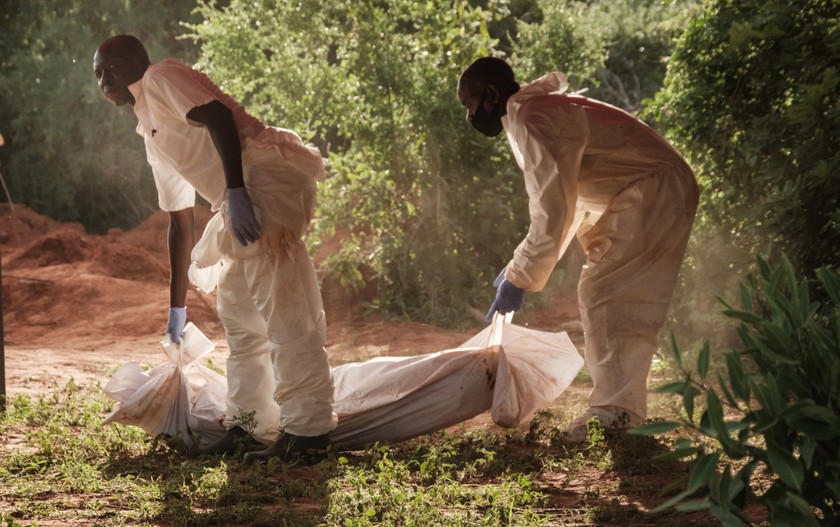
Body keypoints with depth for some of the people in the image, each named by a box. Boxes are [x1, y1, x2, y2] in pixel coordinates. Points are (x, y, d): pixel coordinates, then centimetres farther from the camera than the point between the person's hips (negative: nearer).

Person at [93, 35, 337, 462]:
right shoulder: (152, 138, 30)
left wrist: (234, 190, -26)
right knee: (238, 313, 17)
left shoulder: (162, 78, 5)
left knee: (285, 314, -12)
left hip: (265, 178, -11)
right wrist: (177, 305, 33)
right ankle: (246, 424, 24)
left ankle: (308, 434, -12)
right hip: (241, 202, 11)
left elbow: (218, 116, -14)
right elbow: (180, 223, 33)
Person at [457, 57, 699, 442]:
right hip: (638, 194, 11)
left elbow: (552, 212, -25)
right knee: (601, 295, 12)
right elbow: (564, 202, 18)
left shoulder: (535, 122, -20)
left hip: (654, 193, -11)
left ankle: (616, 413, -14)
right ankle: (618, 407, 15)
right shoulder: (538, 113, 13)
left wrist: (518, 279, -18)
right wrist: (521, 266, 14)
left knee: (606, 295, -14)